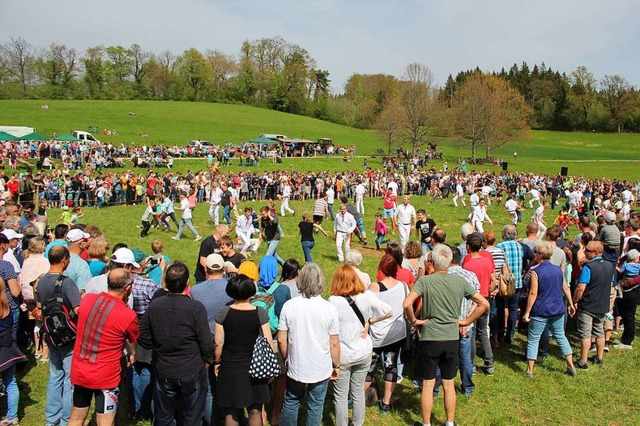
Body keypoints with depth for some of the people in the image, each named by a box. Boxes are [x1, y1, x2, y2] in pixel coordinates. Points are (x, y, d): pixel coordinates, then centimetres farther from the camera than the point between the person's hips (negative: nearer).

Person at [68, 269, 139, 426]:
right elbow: (132, 342, 2)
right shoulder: (128, 315, -19)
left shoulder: (86, 299, -6)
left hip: (79, 372, 5)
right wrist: (132, 355, 23)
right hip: (105, 377, -5)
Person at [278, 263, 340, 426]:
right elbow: (334, 343, -8)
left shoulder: (289, 306, -13)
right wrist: (336, 366, 8)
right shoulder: (329, 308, -14)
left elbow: (281, 340, -7)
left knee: (291, 403, 21)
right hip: (321, 369, -1)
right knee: (315, 407, 15)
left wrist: (287, 359, 11)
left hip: (296, 368, 1)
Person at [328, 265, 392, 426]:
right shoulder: (367, 296, -11)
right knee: (359, 392, 21)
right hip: (363, 352, 4)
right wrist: (369, 322, -4)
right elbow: (389, 312, -6)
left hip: (342, 355, -4)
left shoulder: (333, 301, -20)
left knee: (340, 395, 13)